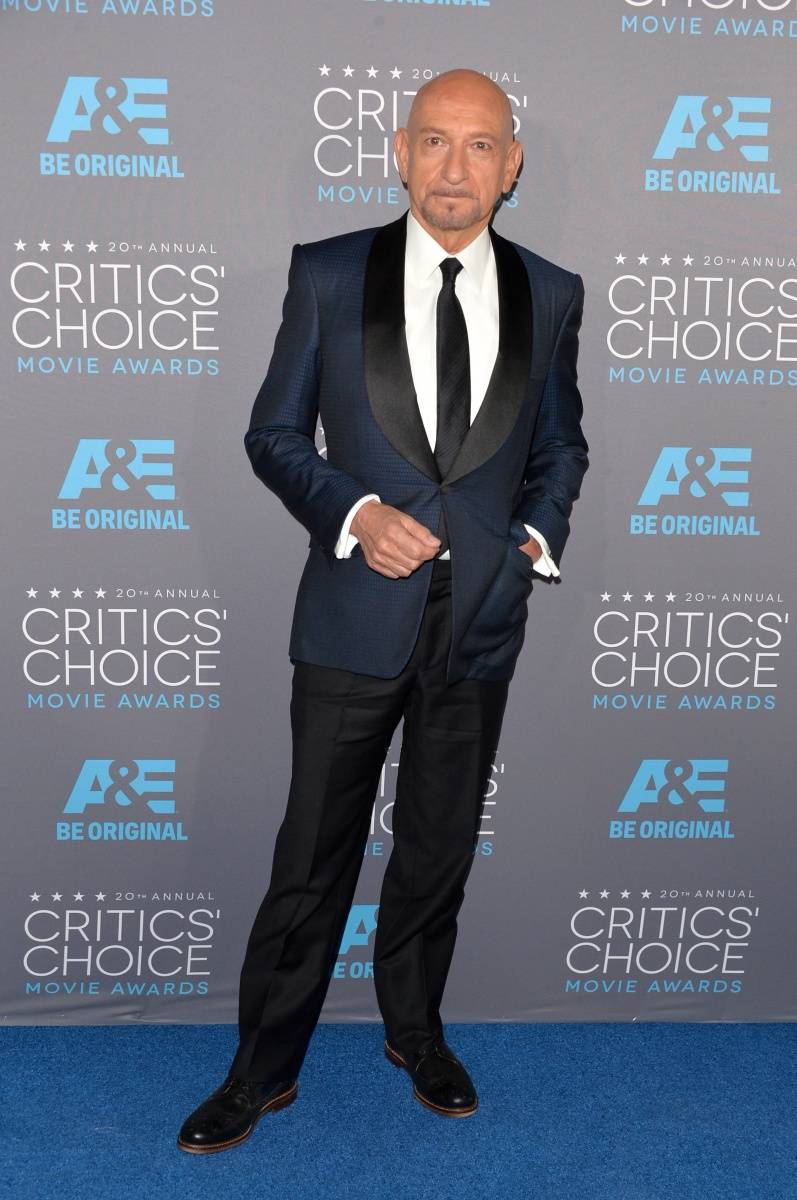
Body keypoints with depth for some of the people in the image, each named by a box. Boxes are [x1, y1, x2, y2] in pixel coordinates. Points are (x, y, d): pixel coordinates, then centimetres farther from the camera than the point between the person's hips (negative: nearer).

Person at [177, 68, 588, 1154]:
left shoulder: (551, 295, 4)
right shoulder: (328, 276, -2)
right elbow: (275, 434, 2)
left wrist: (543, 529, -2)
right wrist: (352, 514, -14)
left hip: (482, 622, 2)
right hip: (356, 617, -2)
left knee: (439, 849, 17)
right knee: (313, 859, 7)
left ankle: (416, 1032, 40)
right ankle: (264, 1069, 27)